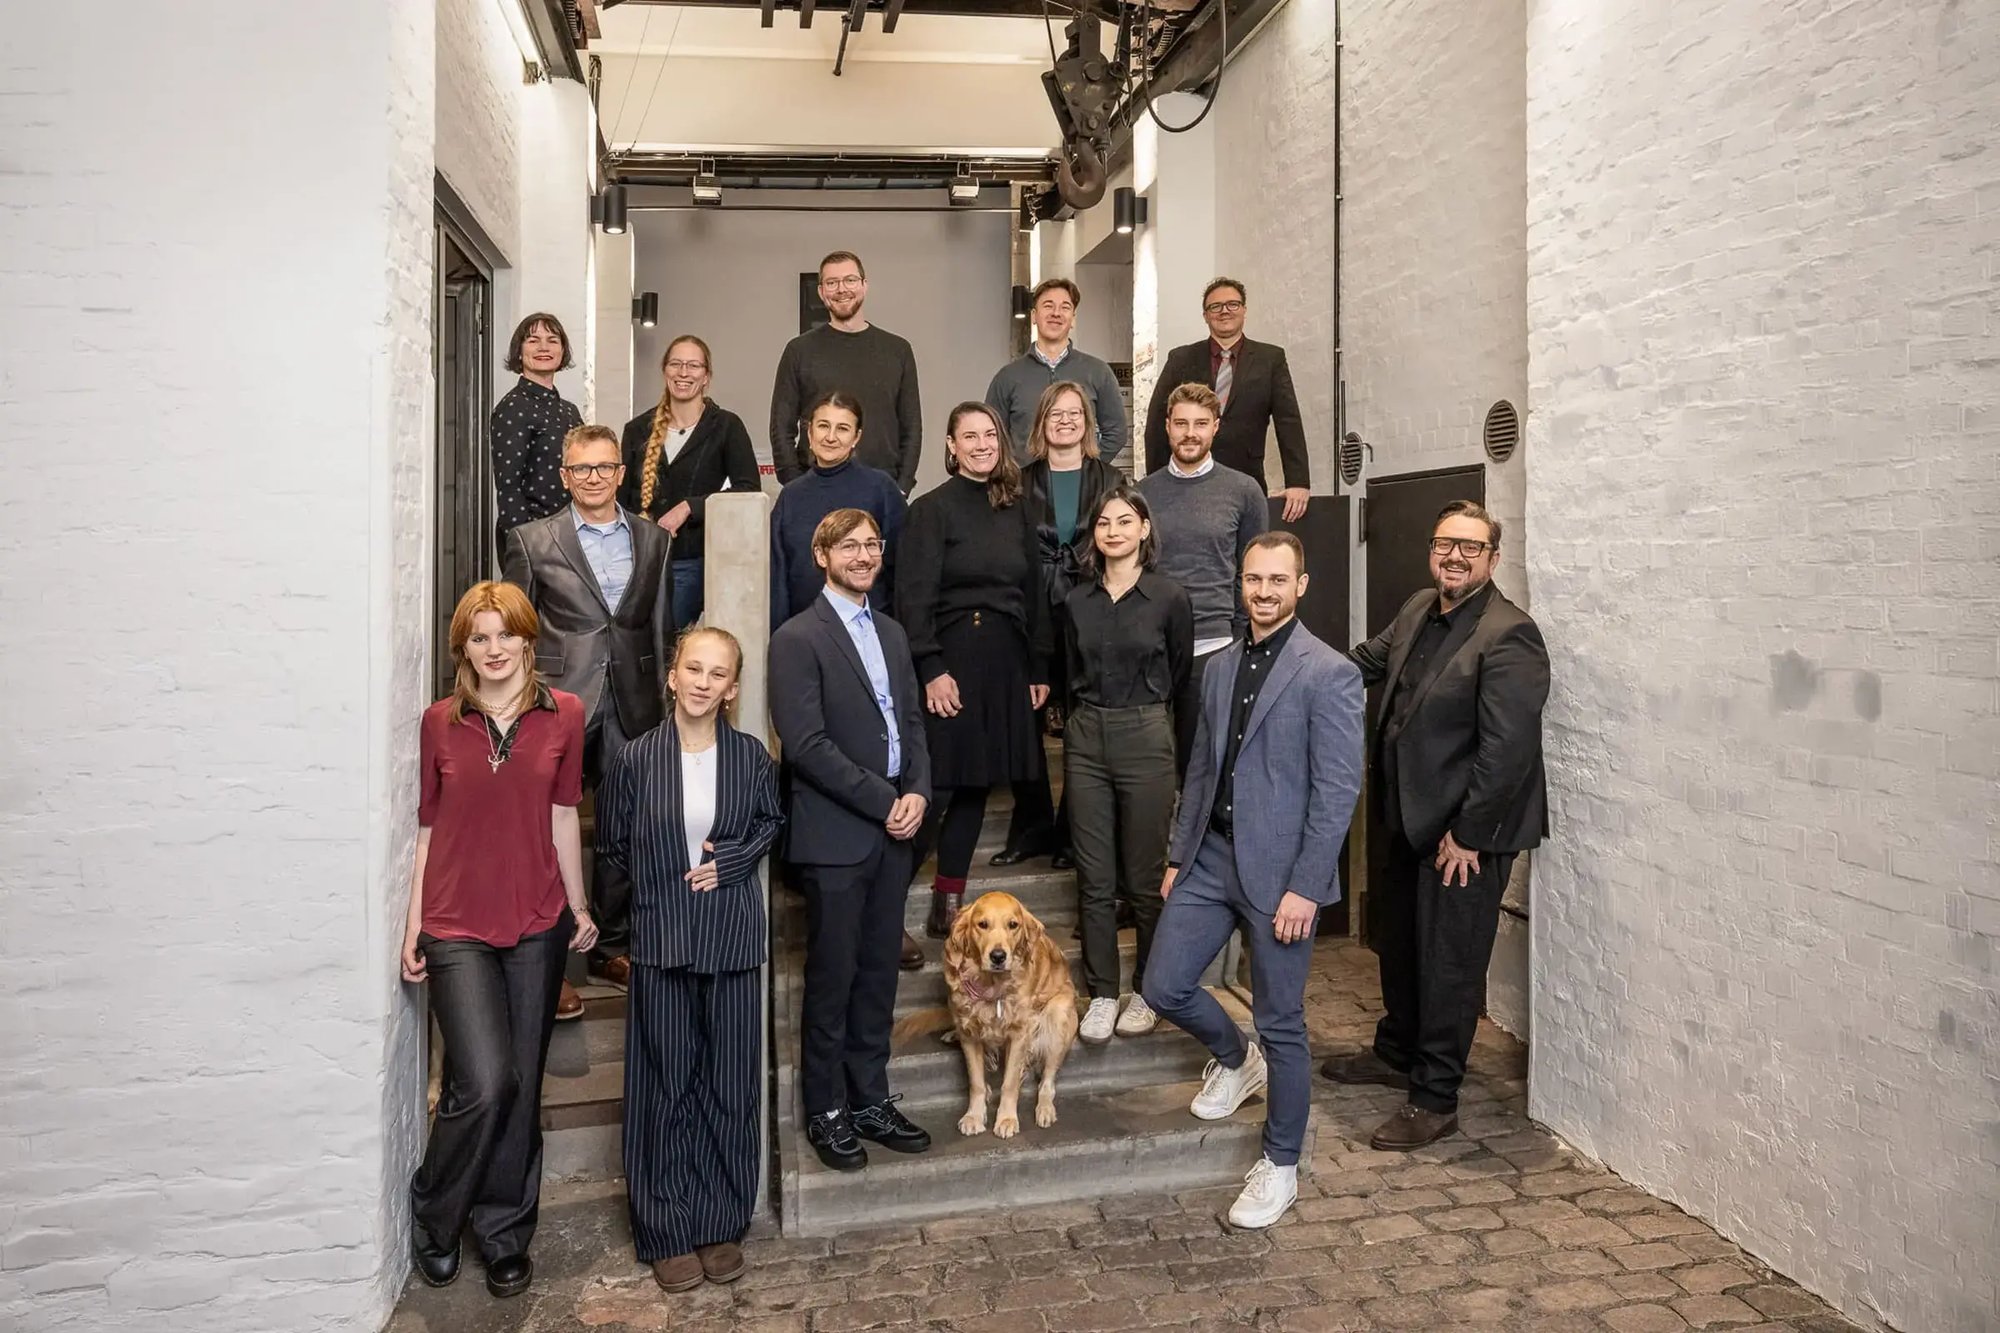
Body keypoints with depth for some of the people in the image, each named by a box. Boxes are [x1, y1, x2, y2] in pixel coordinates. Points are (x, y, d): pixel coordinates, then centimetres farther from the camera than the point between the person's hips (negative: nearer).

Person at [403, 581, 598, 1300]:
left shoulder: (563, 715, 1)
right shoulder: (439, 722, 0)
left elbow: (562, 816, 7)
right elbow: (427, 829, 4)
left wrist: (578, 907, 11)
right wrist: (413, 927, 4)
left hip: (537, 924, 2)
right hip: (456, 928, -1)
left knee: (521, 1088, 9)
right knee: (485, 1084, -12)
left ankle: (504, 1234, 29)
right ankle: (433, 1219, 16)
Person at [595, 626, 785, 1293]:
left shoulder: (750, 755, -3)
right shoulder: (636, 758, -5)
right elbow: (613, 846, 7)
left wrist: (729, 862, -4)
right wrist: (665, 883, 2)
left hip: (733, 938, 1)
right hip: (661, 941, -1)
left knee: (730, 1087, 9)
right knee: (666, 1087, 8)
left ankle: (723, 1225, 24)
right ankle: (668, 1232, 21)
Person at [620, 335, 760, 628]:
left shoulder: (726, 426, 0)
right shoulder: (638, 429, 10)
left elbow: (749, 490, -8)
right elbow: (622, 497, 14)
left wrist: (689, 507, -14)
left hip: (696, 562, -3)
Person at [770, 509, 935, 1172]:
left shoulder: (892, 633, 15)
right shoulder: (798, 639, -8)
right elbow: (806, 744, -15)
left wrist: (917, 792, -3)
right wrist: (883, 801, -14)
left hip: (893, 832, 6)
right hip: (835, 837, -6)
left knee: (878, 975, 13)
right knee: (832, 980, 4)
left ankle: (870, 1101, 25)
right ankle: (826, 1112, 18)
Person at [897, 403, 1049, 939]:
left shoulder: (1017, 510, 12)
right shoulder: (932, 509, -3)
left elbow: (1034, 593, 14)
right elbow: (915, 596, -9)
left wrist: (1039, 669, 10)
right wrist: (931, 668, -17)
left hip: (1005, 663, 5)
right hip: (950, 659, -5)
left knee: (975, 786, 9)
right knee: (936, 787, -7)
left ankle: (949, 908, 19)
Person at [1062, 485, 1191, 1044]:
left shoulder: (1169, 598, -3)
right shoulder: (1076, 601, 7)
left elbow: (1180, 673, 8)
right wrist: (1090, 716, 14)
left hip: (1145, 740, -3)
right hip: (1086, 740, 3)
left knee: (1145, 879, 4)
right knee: (1094, 880, 6)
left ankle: (1147, 992, 20)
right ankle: (1102, 993, 16)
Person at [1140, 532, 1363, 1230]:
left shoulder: (1328, 673, -10)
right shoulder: (1222, 668, 11)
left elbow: (1337, 789, -14)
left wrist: (1304, 888, -17)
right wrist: (1178, 855, 13)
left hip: (1278, 870, -6)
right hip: (1212, 856, 6)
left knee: (1281, 1025, 4)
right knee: (1164, 988, 7)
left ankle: (1280, 1166, 24)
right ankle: (1235, 1060, 38)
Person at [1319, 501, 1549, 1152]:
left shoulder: (1508, 636, -21)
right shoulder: (1418, 611, 6)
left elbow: (1507, 749, -24)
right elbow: (1368, 661, 24)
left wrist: (1467, 834, -21)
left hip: (1467, 833, -9)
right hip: (1412, 818, 9)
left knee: (1449, 964, 4)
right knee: (1398, 942, 23)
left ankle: (1435, 1099, 18)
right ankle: (1397, 1052, 44)